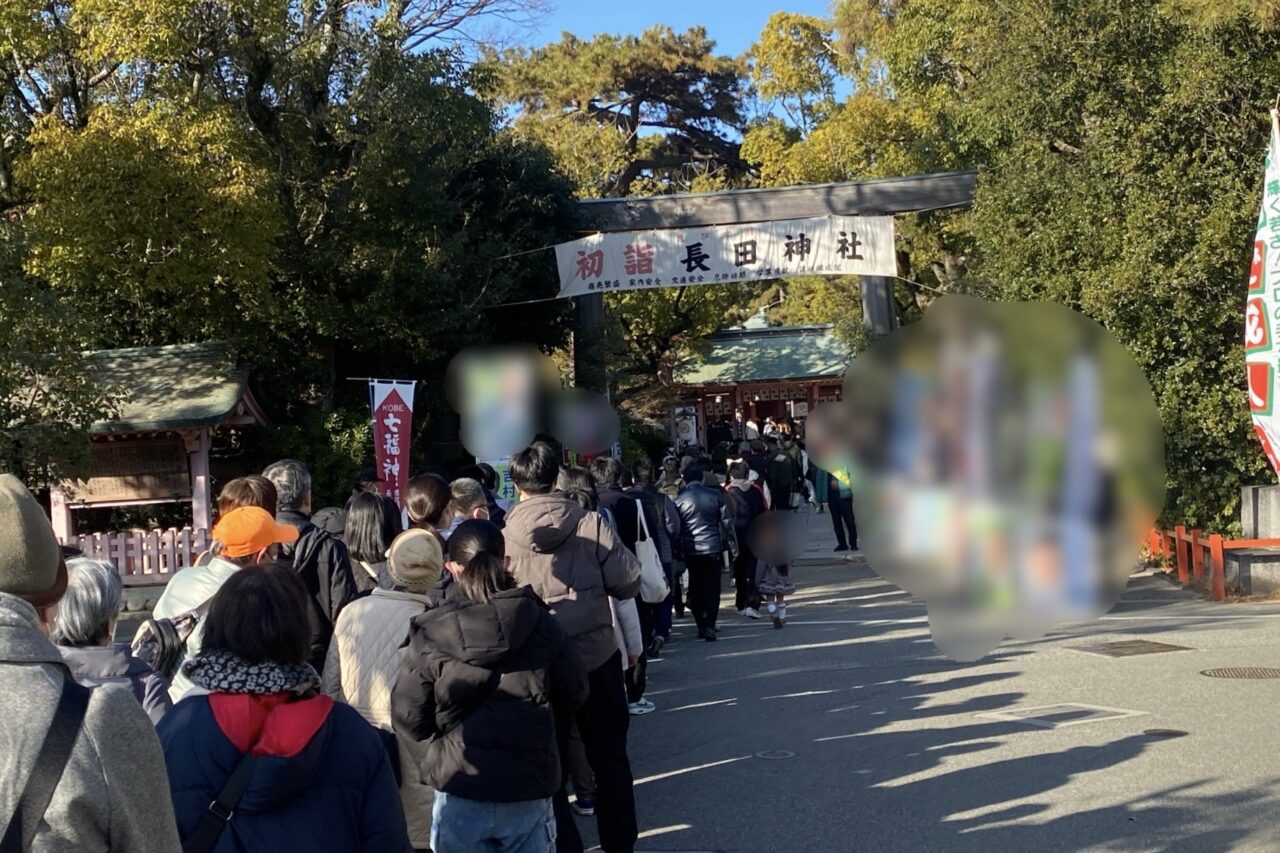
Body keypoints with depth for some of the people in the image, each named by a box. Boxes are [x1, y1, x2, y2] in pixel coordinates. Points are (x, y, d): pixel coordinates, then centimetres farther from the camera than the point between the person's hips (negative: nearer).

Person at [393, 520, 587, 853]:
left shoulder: (430, 635, -10)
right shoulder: (540, 623, -6)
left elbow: (408, 720, -6)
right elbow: (574, 695, 5)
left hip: (458, 794, -1)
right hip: (529, 791, 1)